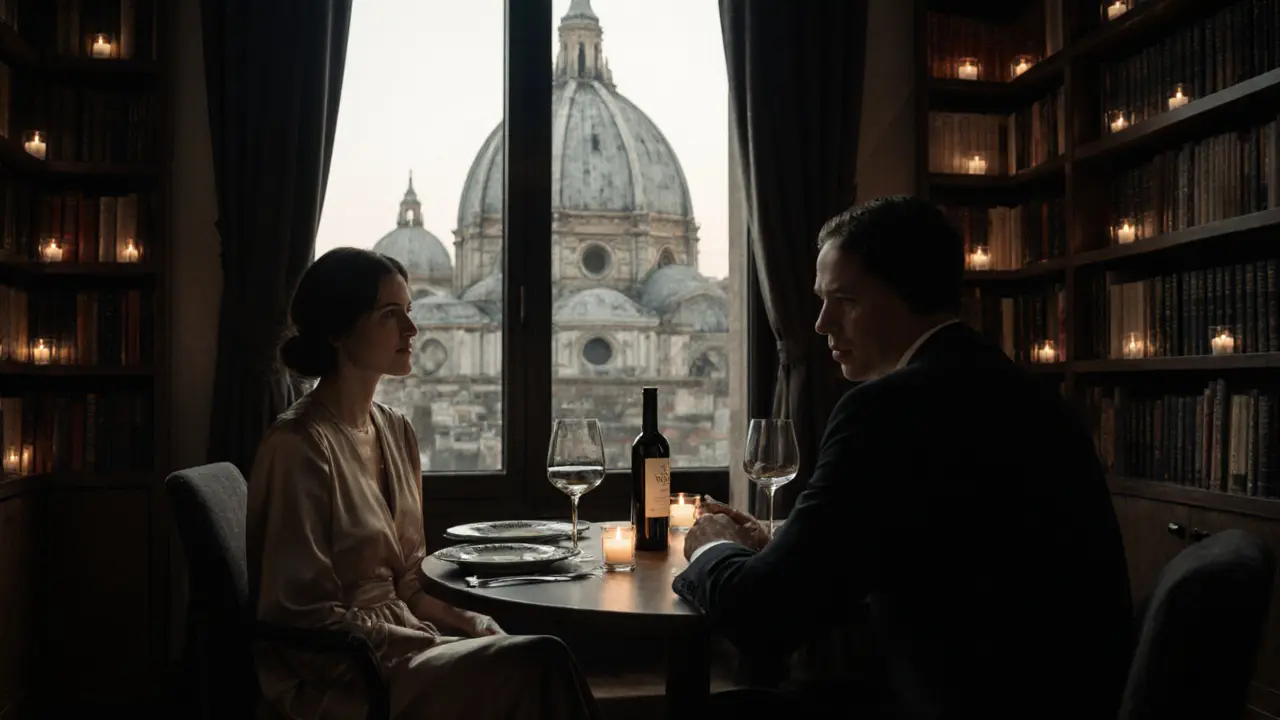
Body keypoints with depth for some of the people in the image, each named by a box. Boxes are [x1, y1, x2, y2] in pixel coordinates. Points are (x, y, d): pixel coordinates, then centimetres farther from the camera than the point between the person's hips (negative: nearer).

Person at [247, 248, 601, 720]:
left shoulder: (395, 431, 10)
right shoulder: (299, 446, -14)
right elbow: (308, 618, -16)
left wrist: (476, 627, -3)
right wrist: (442, 646, -16)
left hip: (398, 643, 7)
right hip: (335, 679, -7)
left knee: (543, 659, -18)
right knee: (541, 663, -23)